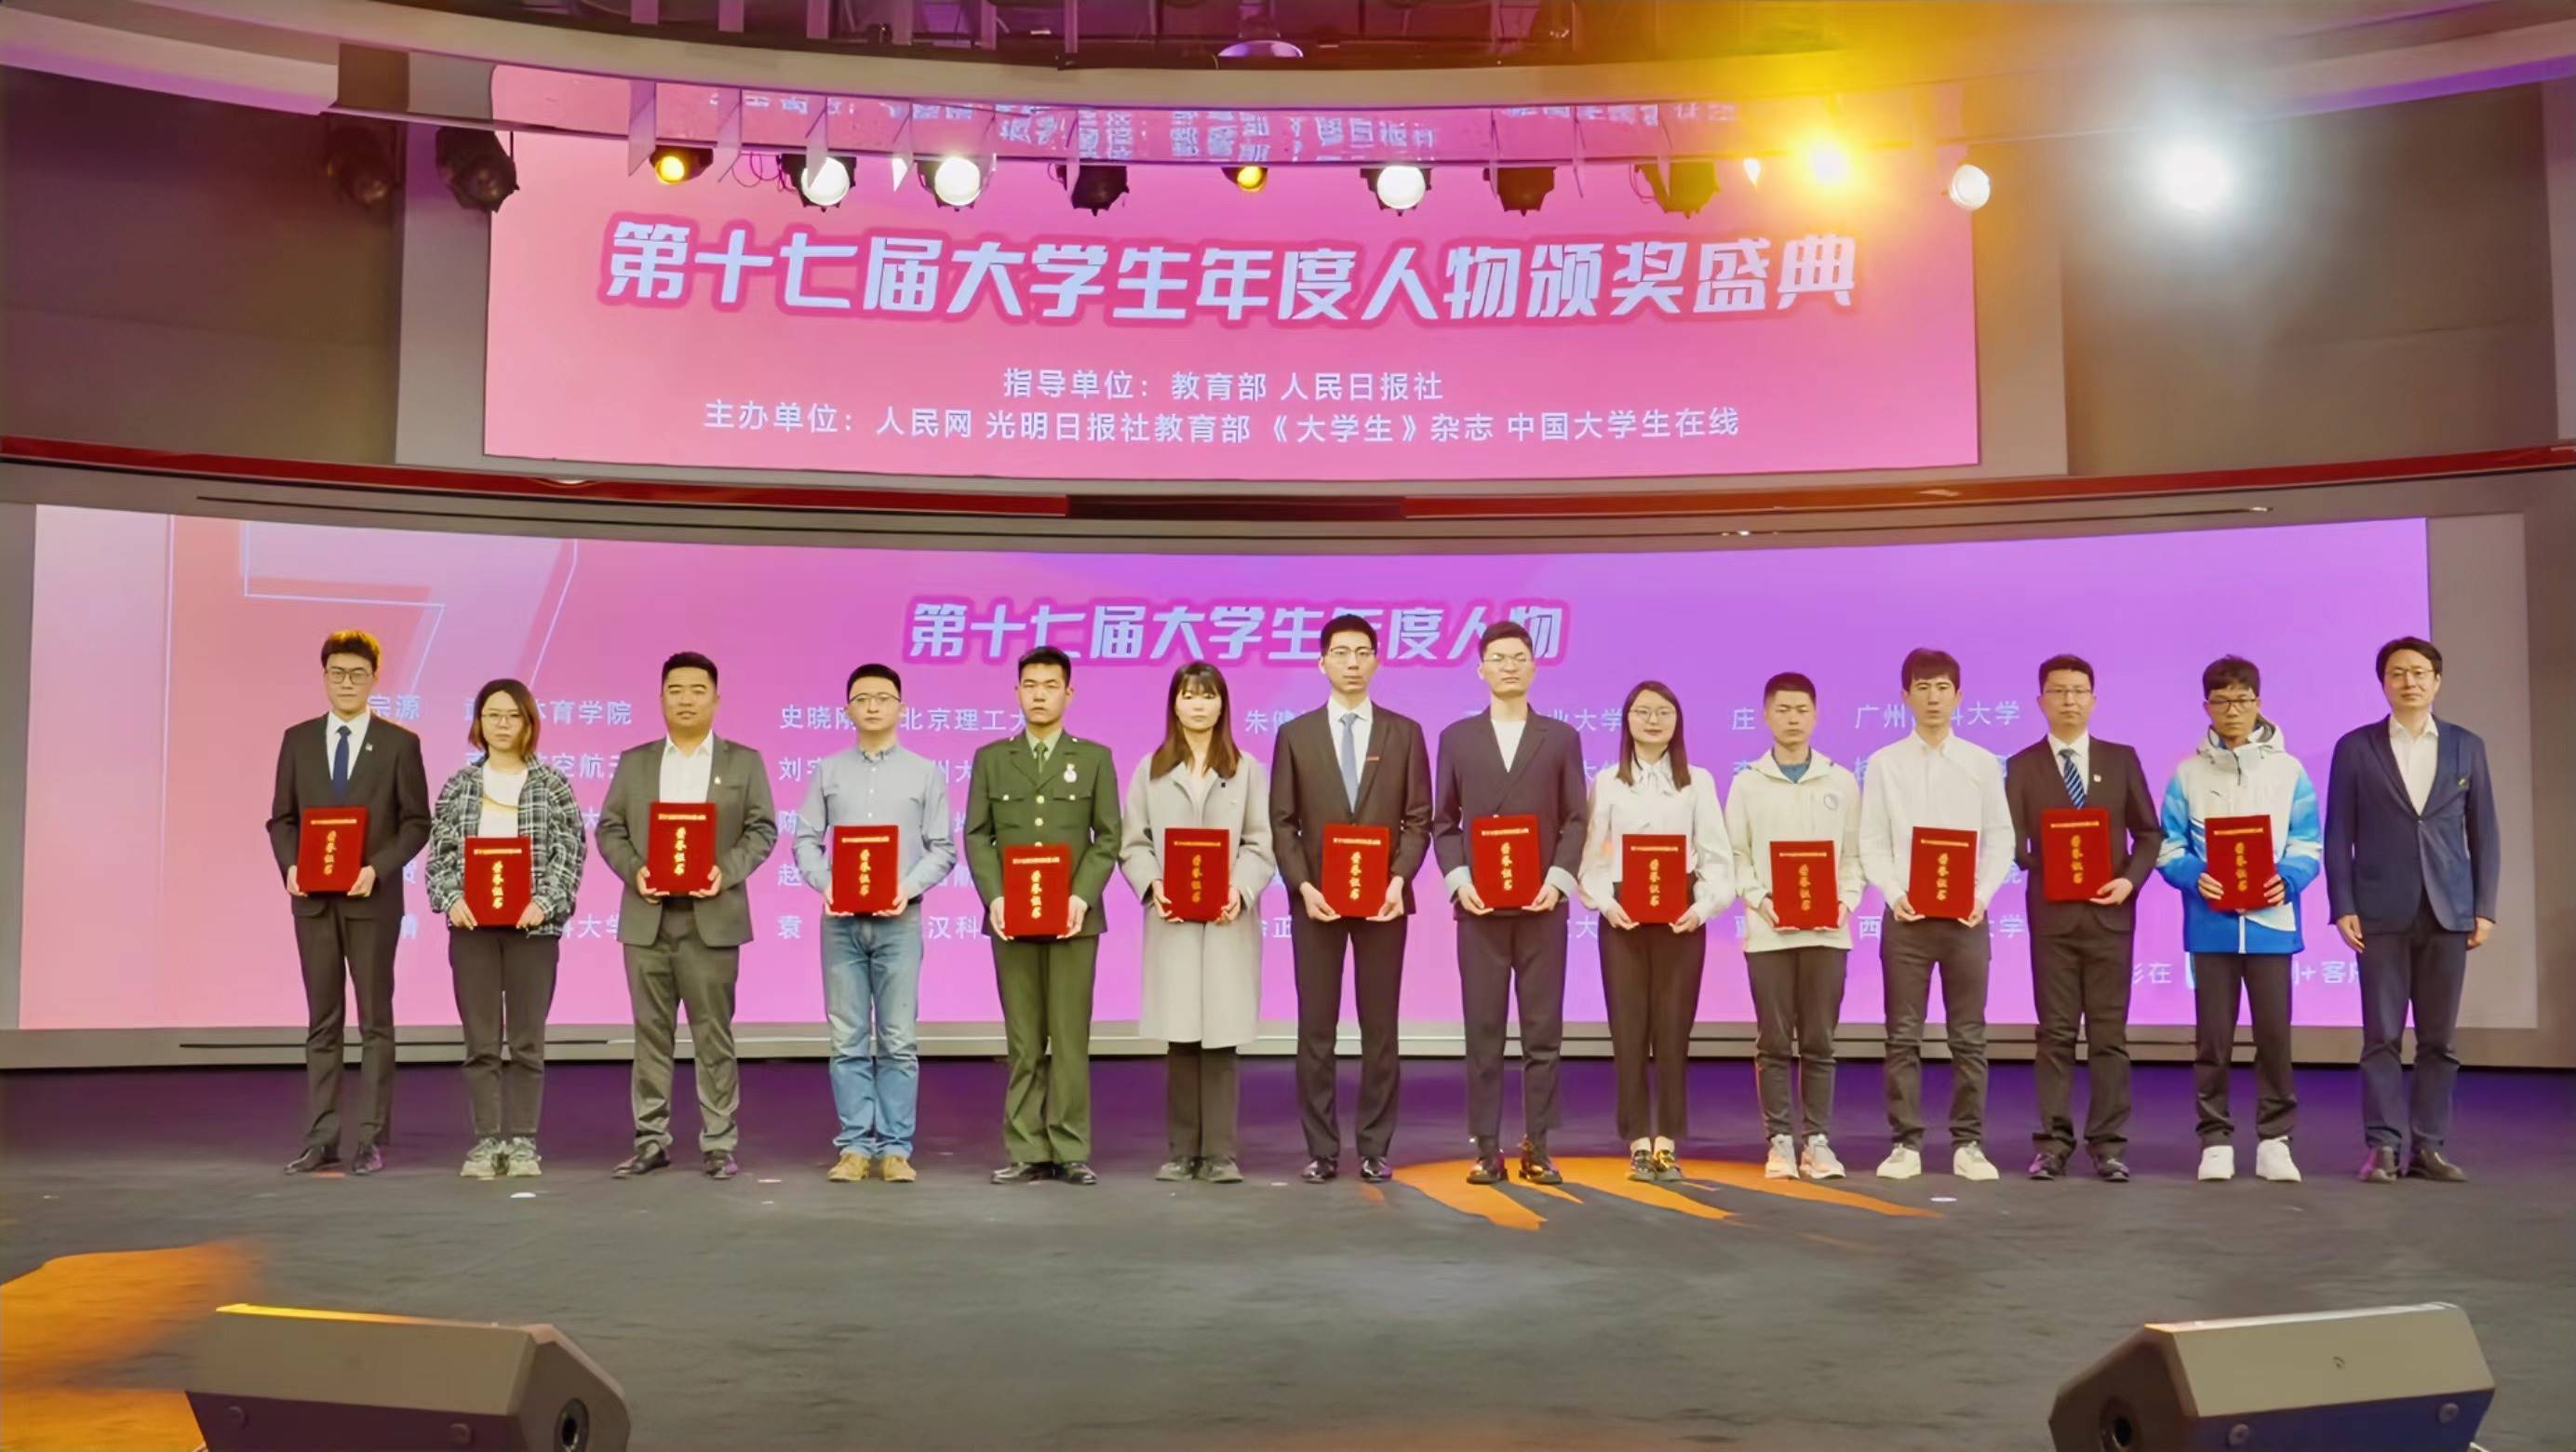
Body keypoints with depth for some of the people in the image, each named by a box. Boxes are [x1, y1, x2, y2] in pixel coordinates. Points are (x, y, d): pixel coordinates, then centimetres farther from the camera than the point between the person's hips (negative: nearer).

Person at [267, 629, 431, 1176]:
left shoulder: (399, 742, -1)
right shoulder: (298, 739, 8)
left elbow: (416, 822, -2)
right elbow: (281, 817, 10)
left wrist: (377, 868, -16)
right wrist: (290, 866, -8)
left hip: (372, 899, -3)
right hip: (312, 899, 3)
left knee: (374, 1021, 2)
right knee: (322, 1022, 8)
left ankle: (371, 1140, 7)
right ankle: (321, 1139, 12)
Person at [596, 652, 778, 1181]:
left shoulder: (744, 762, 7)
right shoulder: (634, 762, 12)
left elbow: (762, 829, 2)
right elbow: (610, 829, 9)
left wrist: (727, 870, -14)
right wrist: (633, 870, -10)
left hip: (711, 918, -2)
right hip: (647, 918, 2)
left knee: (714, 1035, 0)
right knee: (651, 1033, 6)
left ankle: (719, 1144, 5)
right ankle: (650, 1140, 14)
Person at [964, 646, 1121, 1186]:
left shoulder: (1095, 758, 7)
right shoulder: (990, 758, 10)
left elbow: (1108, 838, 2)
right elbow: (977, 836, 5)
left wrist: (1082, 896, -11)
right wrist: (993, 898, -9)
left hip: (1073, 917, -1)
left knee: (1070, 1037, -1)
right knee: (1023, 1041, 4)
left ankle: (1070, 1152, 5)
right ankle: (1027, 1152, 8)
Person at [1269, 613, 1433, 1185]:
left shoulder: (1404, 732, 6)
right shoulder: (1296, 735, 5)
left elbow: (1419, 818, 3)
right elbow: (1282, 822, 3)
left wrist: (1398, 879, -11)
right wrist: (1303, 885, -10)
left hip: (1383, 899, 0)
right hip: (1316, 899, 0)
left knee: (1380, 1028, 4)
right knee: (1316, 1029, 2)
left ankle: (1375, 1148, 12)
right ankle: (1321, 1149, 9)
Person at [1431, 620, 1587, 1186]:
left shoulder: (1561, 738, 8)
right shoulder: (1457, 737, 9)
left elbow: (1575, 821, 5)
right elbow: (1443, 821, 8)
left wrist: (1558, 880, -10)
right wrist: (1458, 879, -7)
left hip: (1542, 905, 0)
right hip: (1479, 905, 0)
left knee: (1543, 1031, 2)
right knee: (1483, 1031, 1)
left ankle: (1536, 1149, 8)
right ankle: (1487, 1150, 6)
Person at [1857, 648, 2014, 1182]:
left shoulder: (1983, 763, 7)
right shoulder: (1884, 764, 4)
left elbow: (2000, 839, 6)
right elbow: (1871, 843, 2)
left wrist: (1983, 895, -9)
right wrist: (1894, 894, -12)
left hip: (1966, 917, 1)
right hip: (1906, 916, -1)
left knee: (1969, 1037, 3)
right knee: (1903, 1037, 1)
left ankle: (1968, 1144, 11)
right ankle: (1906, 1144, 7)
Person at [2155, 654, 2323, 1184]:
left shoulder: (2288, 769, 6)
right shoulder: (2188, 773, 5)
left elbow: (2308, 845, 5)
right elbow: (2168, 846, 4)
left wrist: (2287, 880, -14)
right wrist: (2196, 878, -15)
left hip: (2271, 921, 0)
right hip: (2210, 923, 0)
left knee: (2274, 1033, 1)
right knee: (2212, 1036, 3)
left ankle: (2275, 1140, 12)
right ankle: (2216, 1140, 11)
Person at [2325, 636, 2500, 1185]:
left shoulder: (2466, 746, 9)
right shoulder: (2355, 748, 3)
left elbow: (2483, 832, 9)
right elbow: (2339, 834, 1)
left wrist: (2485, 907, 2)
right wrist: (2342, 907, -6)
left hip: (2448, 911, 2)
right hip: (2382, 911, -2)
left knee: (2438, 1038, 5)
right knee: (2382, 1036, -1)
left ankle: (2429, 1147, 11)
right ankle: (2384, 1147, 3)